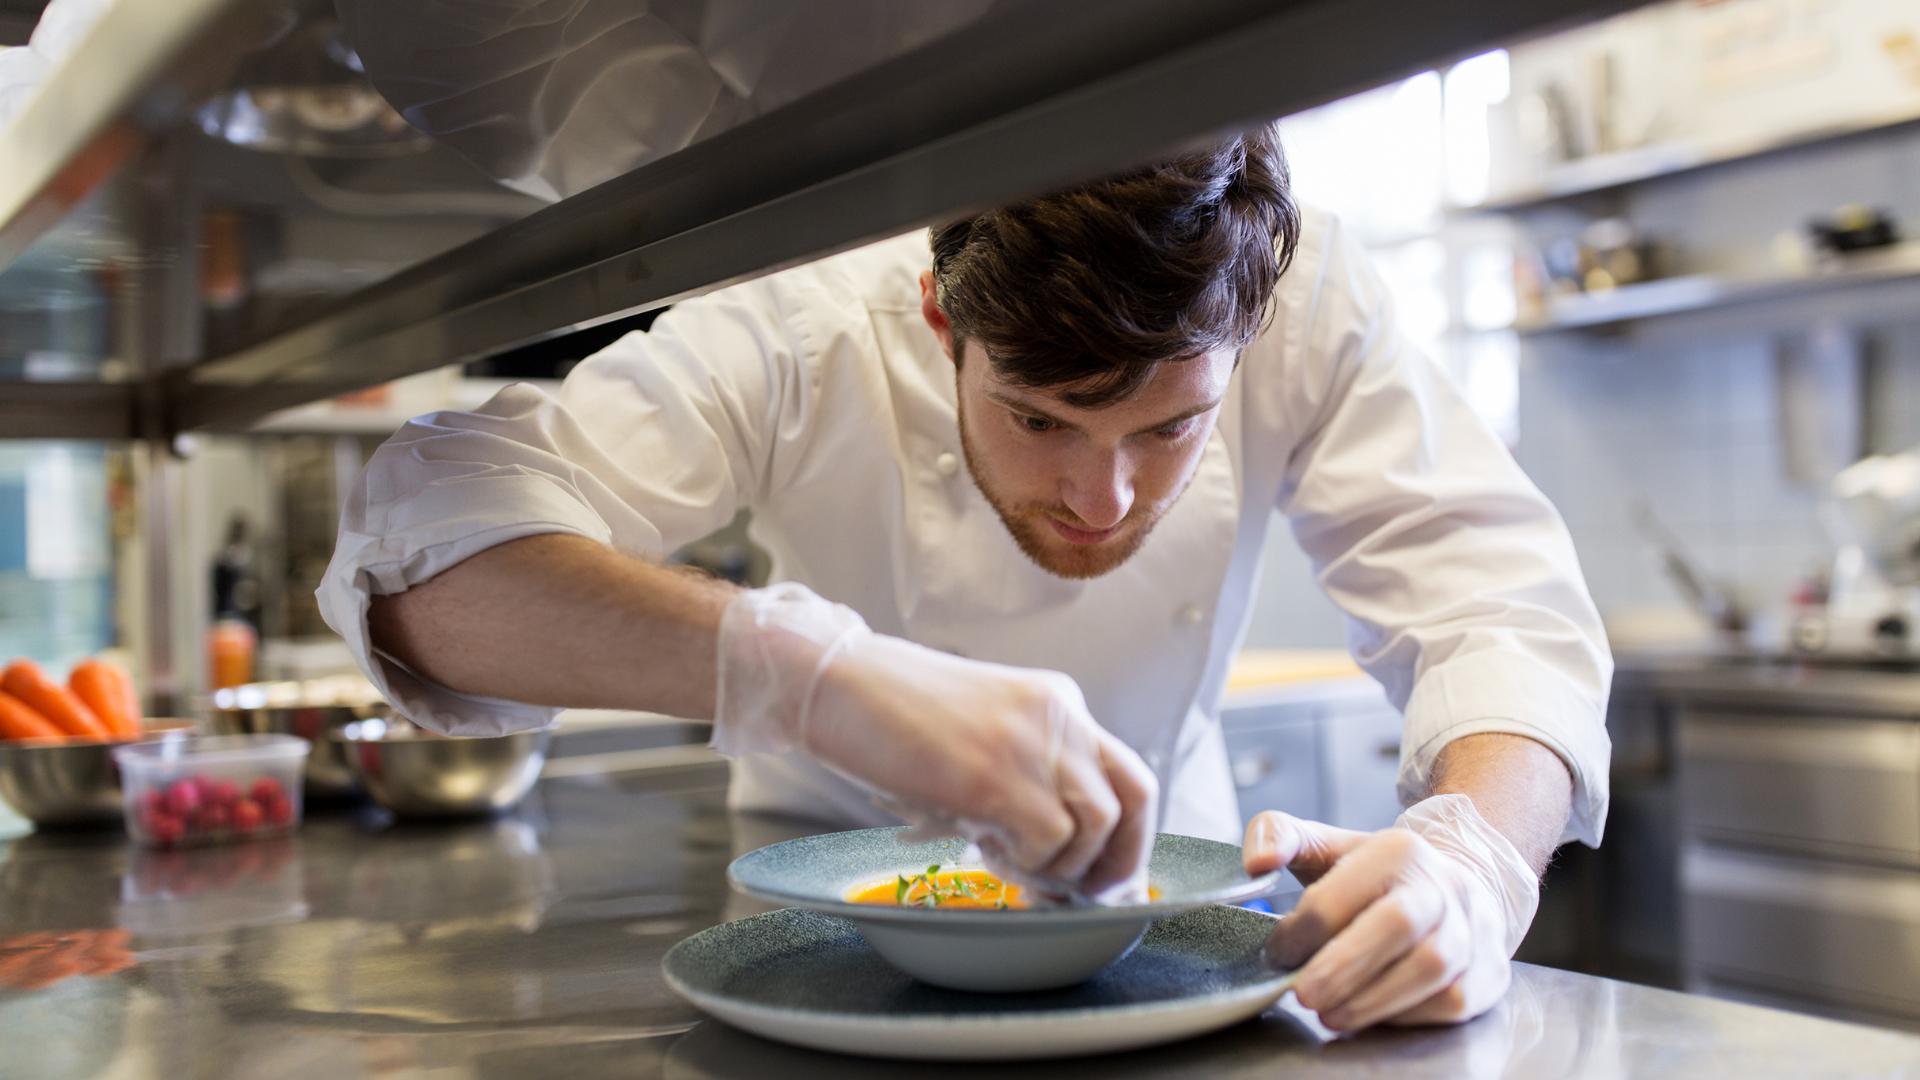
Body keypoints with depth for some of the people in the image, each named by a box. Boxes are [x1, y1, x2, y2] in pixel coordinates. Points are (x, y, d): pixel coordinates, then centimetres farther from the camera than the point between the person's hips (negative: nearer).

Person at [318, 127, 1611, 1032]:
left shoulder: (1305, 299, -21)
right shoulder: (807, 333, -26)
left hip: (1145, 892, 3)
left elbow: (1500, 609, -22)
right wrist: (812, 669, -51)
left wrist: (1477, 857, -43)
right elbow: (415, 548, -36)